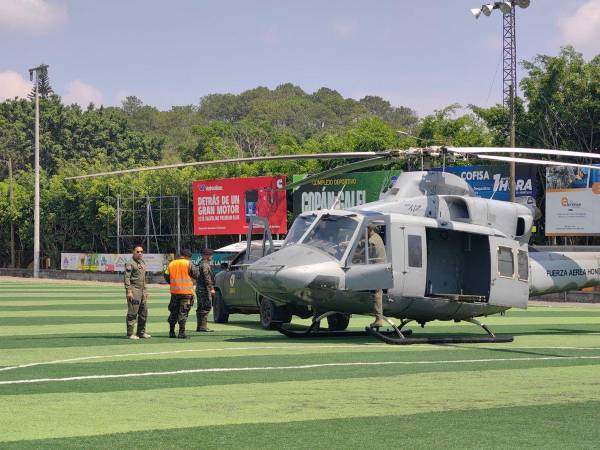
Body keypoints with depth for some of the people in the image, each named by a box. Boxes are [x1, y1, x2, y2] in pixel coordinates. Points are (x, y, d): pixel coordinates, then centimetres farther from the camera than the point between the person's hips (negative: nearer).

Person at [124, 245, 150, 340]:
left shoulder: (142, 263, 19)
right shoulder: (130, 263, -8)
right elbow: (126, 278, -13)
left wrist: (145, 291, 23)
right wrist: (129, 291, -20)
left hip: (142, 290, 9)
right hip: (134, 290, -9)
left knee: (144, 312, 10)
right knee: (132, 312, -8)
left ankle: (141, 332, 18)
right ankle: (130, 333, -4)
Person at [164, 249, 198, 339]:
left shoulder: (171, 264, 7)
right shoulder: (188, 264, -7)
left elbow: (166, 276, 10)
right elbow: (196, 274, -5)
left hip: (174, 291, 4)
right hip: (186, 291, -4)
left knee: (174, 312, 14)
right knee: (183, 312, -1)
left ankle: (171, 332, 17)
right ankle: (181, 332, -5)